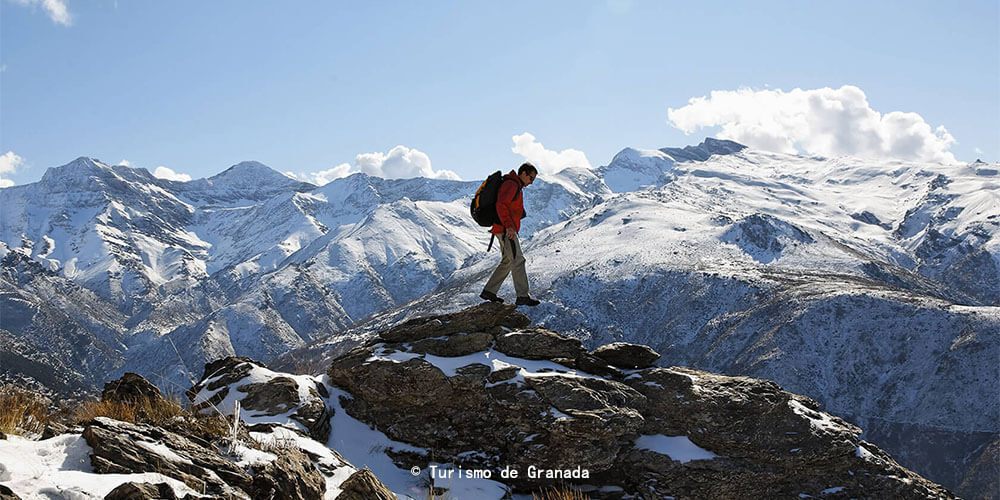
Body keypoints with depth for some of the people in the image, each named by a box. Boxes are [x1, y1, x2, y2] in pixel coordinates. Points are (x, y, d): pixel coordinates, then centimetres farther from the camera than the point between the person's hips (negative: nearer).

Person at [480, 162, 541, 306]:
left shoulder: (516, 186, 20)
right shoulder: (511, 185, -13)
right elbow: (501, 204, -25)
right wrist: (508, 226, -30)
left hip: (506, 229, 11)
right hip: (505, 229, -11)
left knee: (507, 261, 13)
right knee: (518, 260, -12)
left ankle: (489, 291, 15)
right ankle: (523, 296, -14)